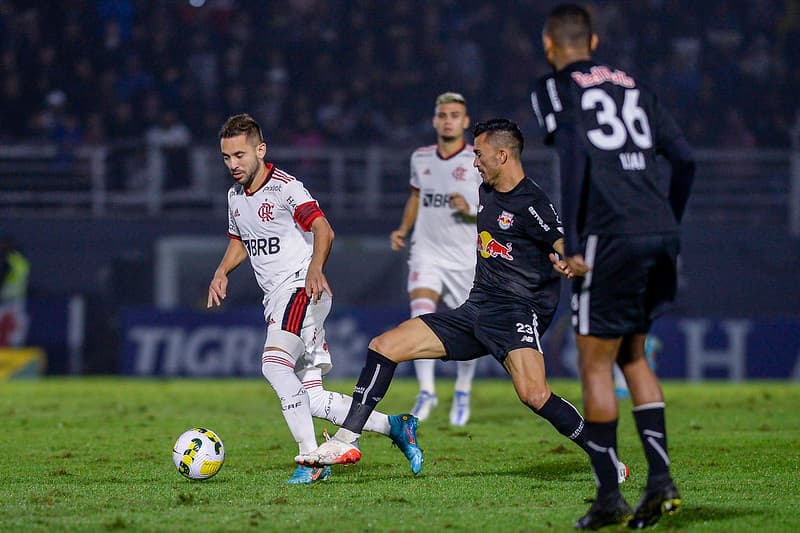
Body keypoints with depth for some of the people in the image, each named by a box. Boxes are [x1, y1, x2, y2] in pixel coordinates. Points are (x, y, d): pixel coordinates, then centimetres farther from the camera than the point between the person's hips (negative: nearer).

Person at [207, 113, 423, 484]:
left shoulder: (284, 186, -10)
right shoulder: (235, 196, 15)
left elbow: (323, 229, -20)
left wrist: (315, 267, -38)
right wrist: (222, 272, 11)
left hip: (302, 289, -8)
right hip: (277, 299, 8)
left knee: (274, 362, -31)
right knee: (312, 399, 1)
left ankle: (311, 459, -33)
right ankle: (394, 427, 14)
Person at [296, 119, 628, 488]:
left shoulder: (532, 204, -11)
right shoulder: (486, 192, 15)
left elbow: (566, 248, -18)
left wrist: (568, 264, -35)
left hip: (519, 310, -9)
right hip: (475, 309, 9)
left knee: (534, 395, -31)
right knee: (384, 347, 2)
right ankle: (346, 443, 7)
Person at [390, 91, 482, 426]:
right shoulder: (420, 158, 7)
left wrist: (471, 210, -23)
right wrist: (403, 230, 12)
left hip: (466, 259, -2)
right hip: (427, 254, 2)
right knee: (421, 317, -20)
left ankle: (463, 392, 30)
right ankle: (426, 391, -14)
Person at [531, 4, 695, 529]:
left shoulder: (555, 89, 4)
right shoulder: (632, 85, 21)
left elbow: (574, 157, -12)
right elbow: (684, 158, 15)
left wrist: (571, 244, -12)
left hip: (612, 237, -6)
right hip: (661, 234, 6)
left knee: (595, 364, 4)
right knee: (633, 356, 19)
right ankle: (661, 479, 7)